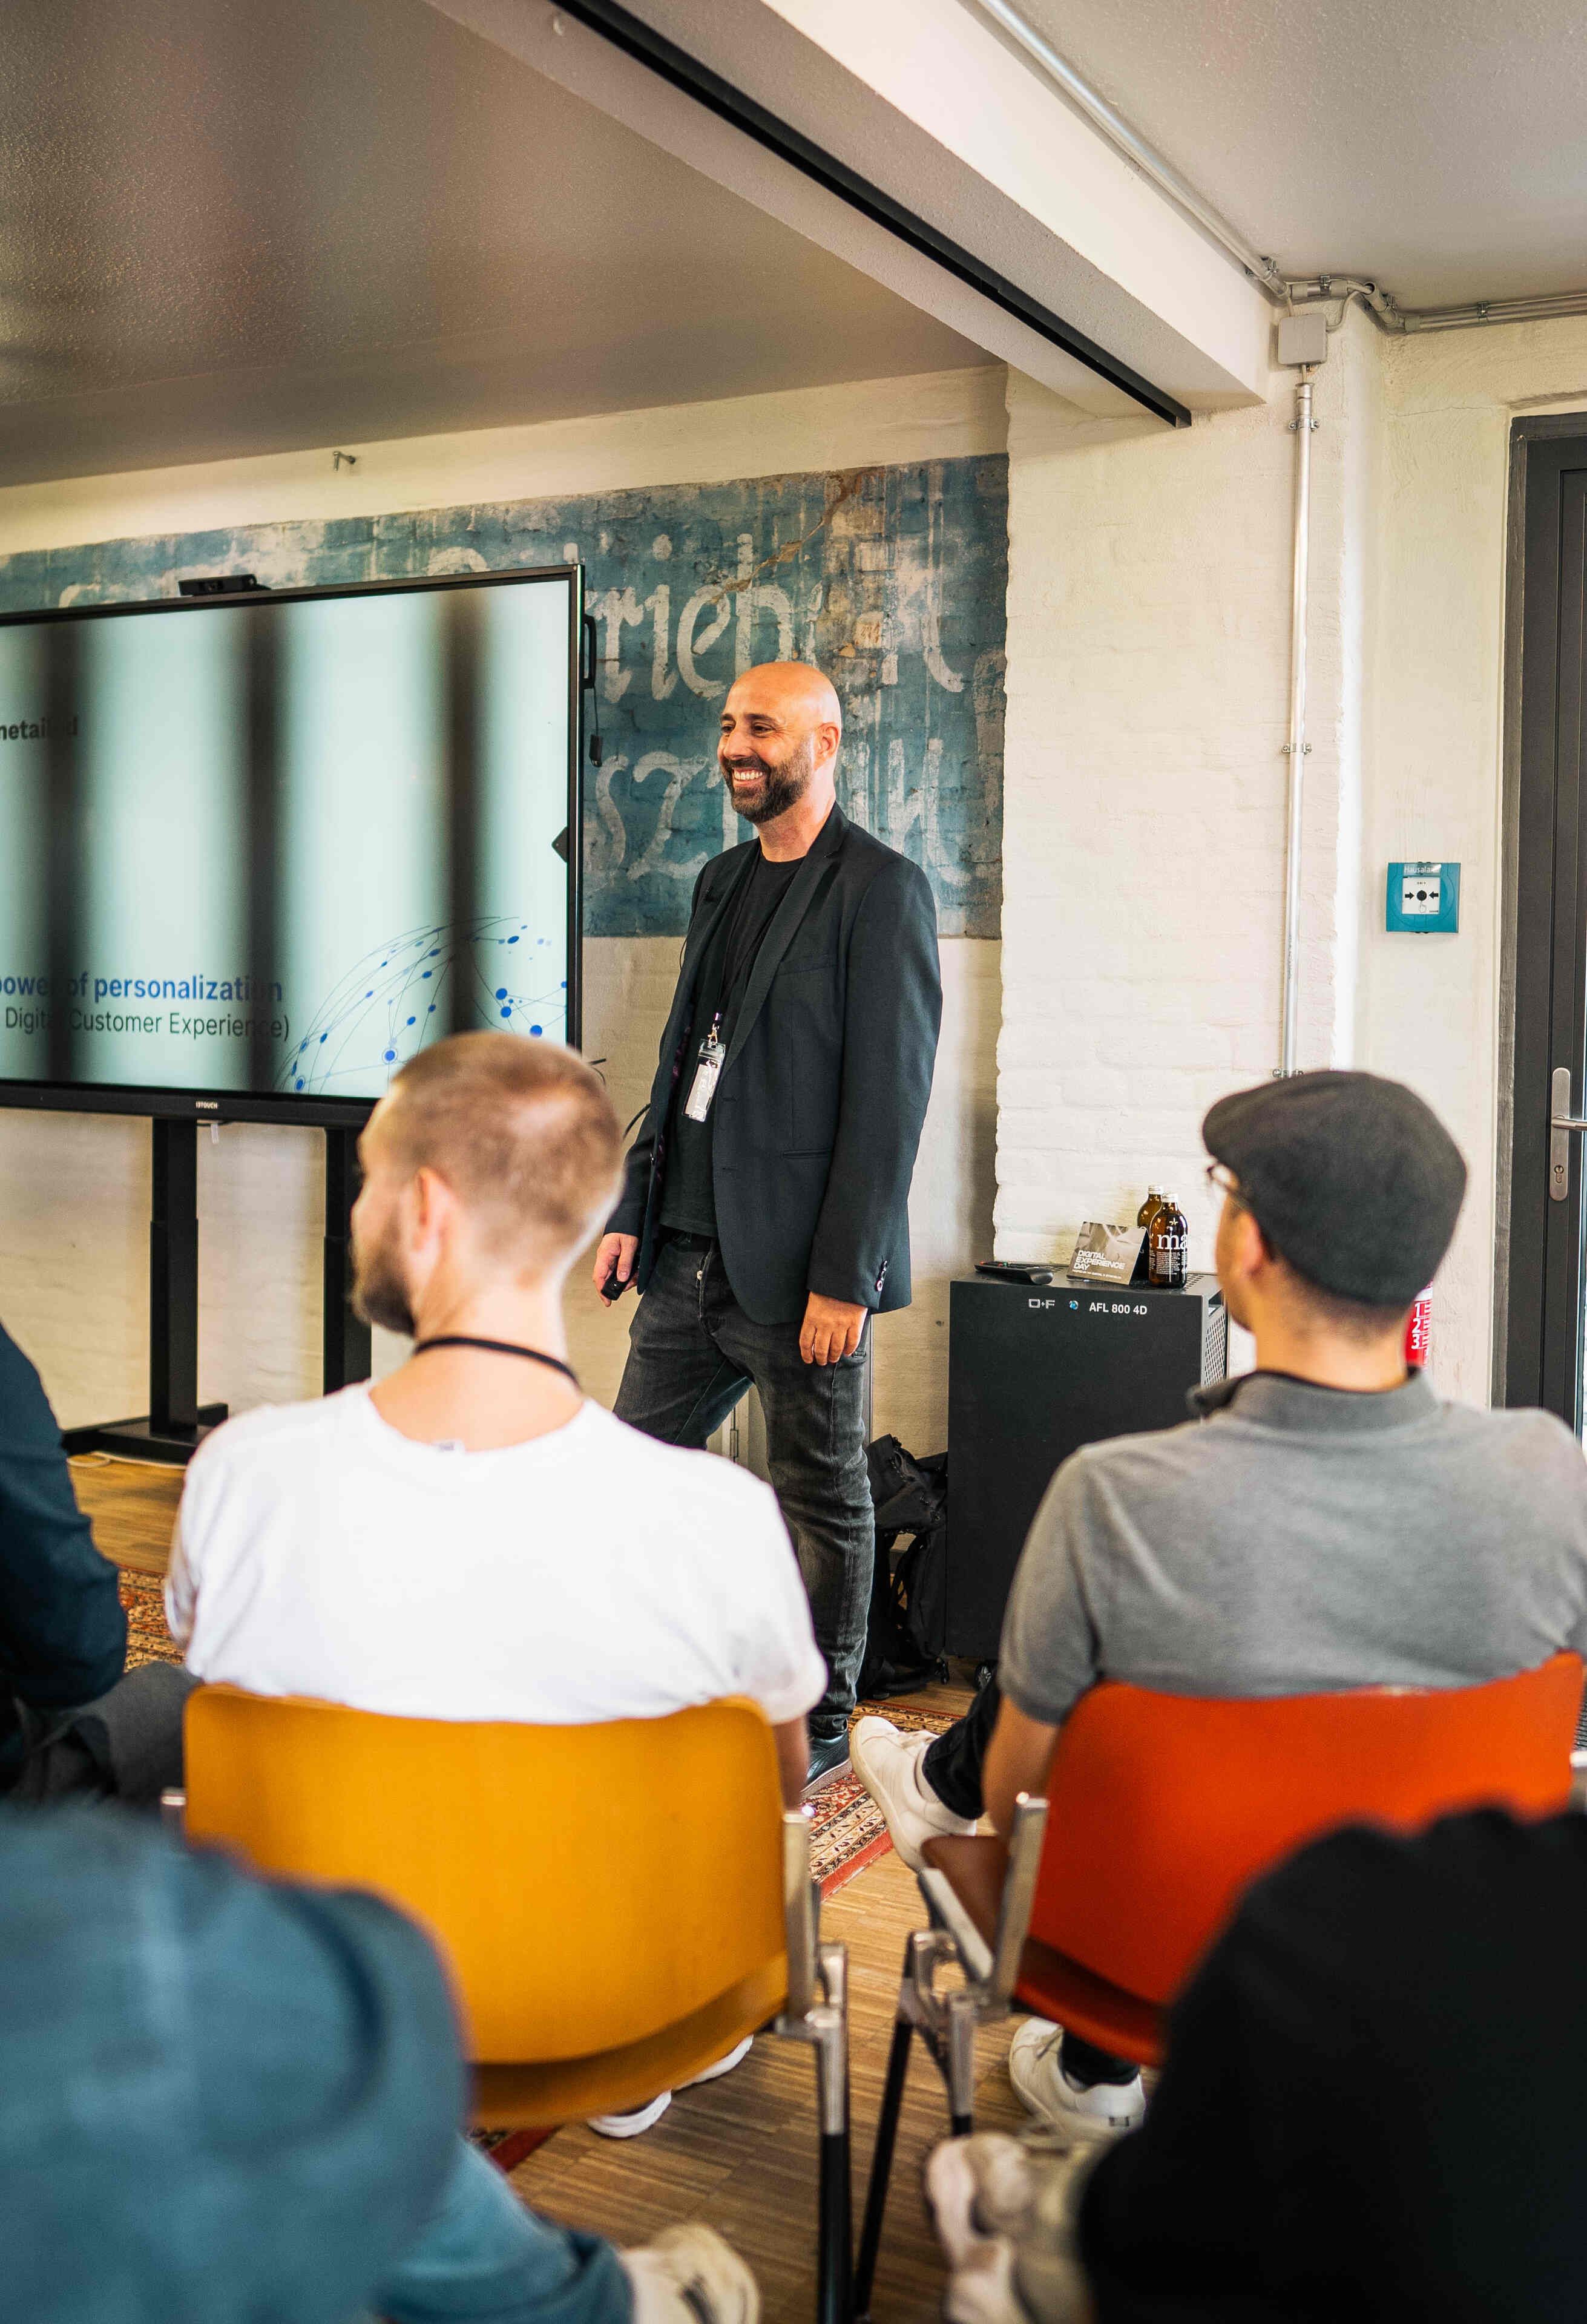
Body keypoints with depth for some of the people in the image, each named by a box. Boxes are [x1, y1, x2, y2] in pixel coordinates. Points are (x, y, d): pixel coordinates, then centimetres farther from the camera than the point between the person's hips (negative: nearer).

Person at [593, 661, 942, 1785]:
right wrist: (633, 1213, 12)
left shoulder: (881, 889, -10)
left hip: (797, 1268, -8)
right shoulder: (722, 881, 15)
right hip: (690, 1256, 8)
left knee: (823, 1498, 7)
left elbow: (890, 1094, -15)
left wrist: (844, 1278, -18)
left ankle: (821, 1721, 23)